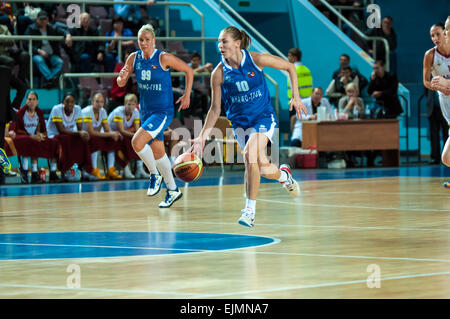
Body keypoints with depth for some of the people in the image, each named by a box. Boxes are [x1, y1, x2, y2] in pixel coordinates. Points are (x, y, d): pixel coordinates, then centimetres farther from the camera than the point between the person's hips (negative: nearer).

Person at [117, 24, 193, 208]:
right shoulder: (134, 58, 0)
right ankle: (173, 190, 29)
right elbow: (121, 84, 4)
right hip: (146, 111, 6)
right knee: (158, 151, 14)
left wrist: (187, 95, -7)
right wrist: (122, 77, -19)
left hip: (163, 112, -6)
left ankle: (155, 174, 1)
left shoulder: (163, 58, -15)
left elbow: (188, 70, -4)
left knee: (137, 142, -23)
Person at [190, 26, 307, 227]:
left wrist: (295, 96, -6)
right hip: (240, 122, 3)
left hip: (264, 117, -2)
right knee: (261, 166, -6)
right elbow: (215, 109, -3)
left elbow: (290, 67, -1)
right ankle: (283, 175, 31)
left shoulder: (256, 60, -14)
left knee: (250, 155, -26)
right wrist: (202, 137, -11)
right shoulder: (219, 73, -10)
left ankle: (250, 210, -19)